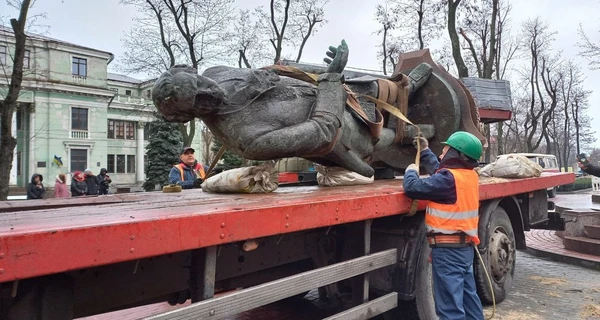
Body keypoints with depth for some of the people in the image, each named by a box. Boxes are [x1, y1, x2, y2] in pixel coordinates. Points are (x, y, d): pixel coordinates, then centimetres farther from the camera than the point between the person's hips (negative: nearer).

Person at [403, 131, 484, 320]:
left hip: (448, 249, -9)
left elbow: (413, 188, -22)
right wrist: (425, 151, 26)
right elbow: (438, 171, 21)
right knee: (468, 296, 22)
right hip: (465, 246, 9)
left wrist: (411, 171, -1)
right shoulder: (469, 175, 5)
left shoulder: (449, 179, -22)